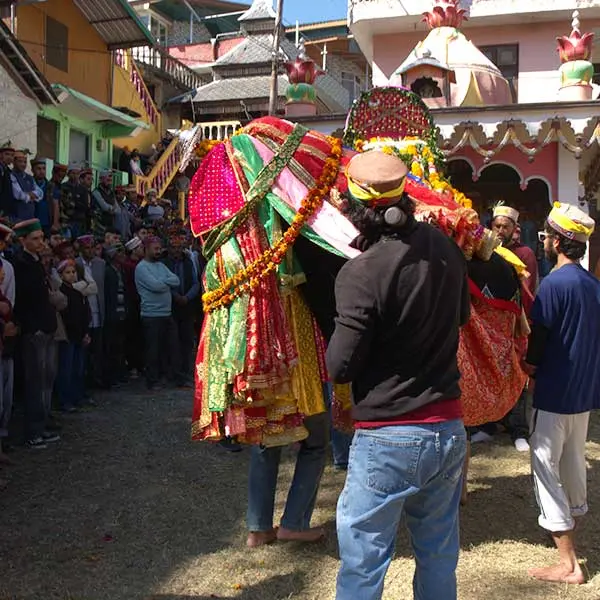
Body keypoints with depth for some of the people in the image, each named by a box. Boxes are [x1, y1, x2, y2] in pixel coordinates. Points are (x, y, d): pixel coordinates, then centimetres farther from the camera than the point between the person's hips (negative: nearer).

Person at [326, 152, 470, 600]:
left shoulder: (362, 272, -19)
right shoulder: (445, 248, 0)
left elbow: (340, 368, -15)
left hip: (389, 440, -6)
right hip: (449, 429, 6)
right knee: (439, 557, 20)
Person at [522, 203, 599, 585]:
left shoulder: (555, 283, -19)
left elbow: (539, 336, -15)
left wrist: (529, 364, 3)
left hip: (555, 392, -8)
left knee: (546, 467, -1)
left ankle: (568, 564, 2)